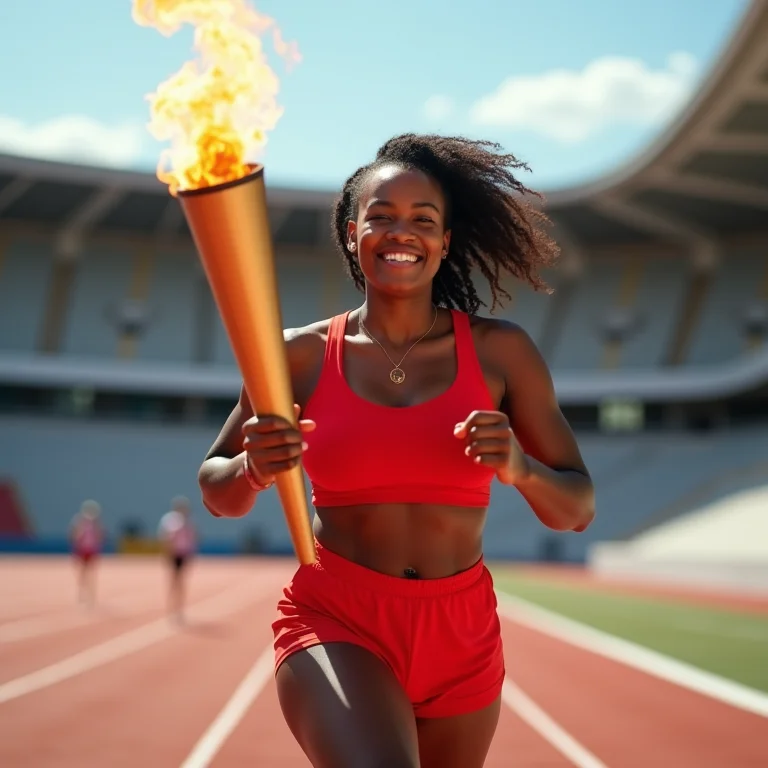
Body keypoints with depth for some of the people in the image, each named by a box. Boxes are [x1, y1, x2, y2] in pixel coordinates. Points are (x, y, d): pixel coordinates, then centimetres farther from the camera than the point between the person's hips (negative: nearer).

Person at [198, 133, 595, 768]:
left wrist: (519, 466, -19)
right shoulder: (301, 355, -2)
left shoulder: (500, 351, -1)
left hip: (462, 637, 3)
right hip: (335, 623, -2)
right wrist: (252, 469, -15)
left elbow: (578, 510, 2)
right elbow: (217, 492, 8)